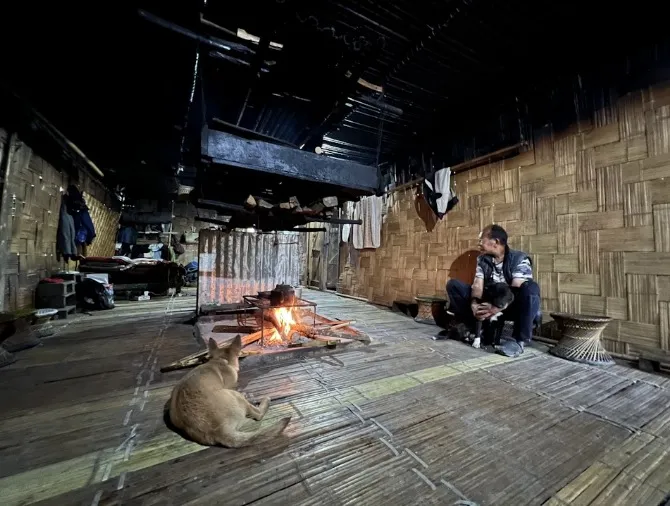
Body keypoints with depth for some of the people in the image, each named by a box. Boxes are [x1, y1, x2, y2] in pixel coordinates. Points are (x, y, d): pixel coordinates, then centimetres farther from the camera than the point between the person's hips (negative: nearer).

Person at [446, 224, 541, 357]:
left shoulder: (519, 259, -11)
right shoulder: (482, 259, 3)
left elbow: (517, 290, -24)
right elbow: (478, 285, -7)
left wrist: (498, 308, -40)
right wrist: (474, 304, -28)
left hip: (510, 307, -4)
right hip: (488, 305, 4)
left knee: (530, 287, -35)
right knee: (453, 284, -10)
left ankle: (519, 340, -24)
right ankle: (471, 328, -9)